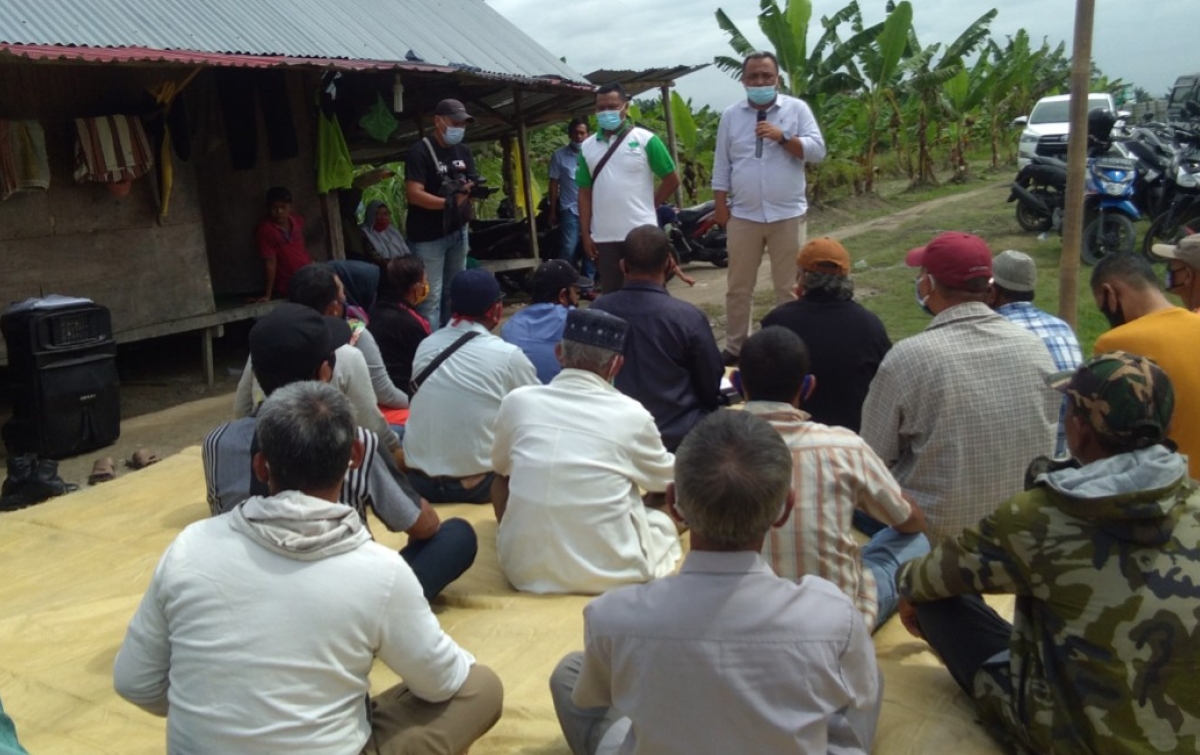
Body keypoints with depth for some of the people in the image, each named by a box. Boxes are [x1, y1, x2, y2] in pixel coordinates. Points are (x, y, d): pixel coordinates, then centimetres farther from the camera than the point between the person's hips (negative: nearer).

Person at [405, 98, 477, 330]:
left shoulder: (463, 151, 10)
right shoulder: (420, 152, -13)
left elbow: (472, 183, 11)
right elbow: (414, 195, -22)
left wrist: (469, 188, -13)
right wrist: (450, 202, -25)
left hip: (457, 231, 8)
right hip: (428, 236, -7)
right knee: (431, 296, -6)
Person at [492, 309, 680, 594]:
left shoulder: (517, 402, -4)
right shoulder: (631, 415, -9)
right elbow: (668, 481, 11)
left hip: (524, 570, 2)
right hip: (609, 574, -1)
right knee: (664, 520, 27)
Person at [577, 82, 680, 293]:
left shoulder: (645, 140, -3)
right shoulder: (587, 147, 8)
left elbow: (672, 179, 2)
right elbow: (585, 193, 9)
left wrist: (649, 206, 3)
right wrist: (585, 233, 4)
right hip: (604, 237, 3)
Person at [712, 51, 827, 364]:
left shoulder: (797, 108, 1)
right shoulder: (730, 115, 7)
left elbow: (817, 150, -7)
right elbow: (721, 167, 8)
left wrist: (782, 137, -19)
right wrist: (721, 206, 4)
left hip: (788, 215, -1)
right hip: (743, 216, 2)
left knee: (788, 287, 7)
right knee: (738, 287, 8)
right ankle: (735, 347, 20)